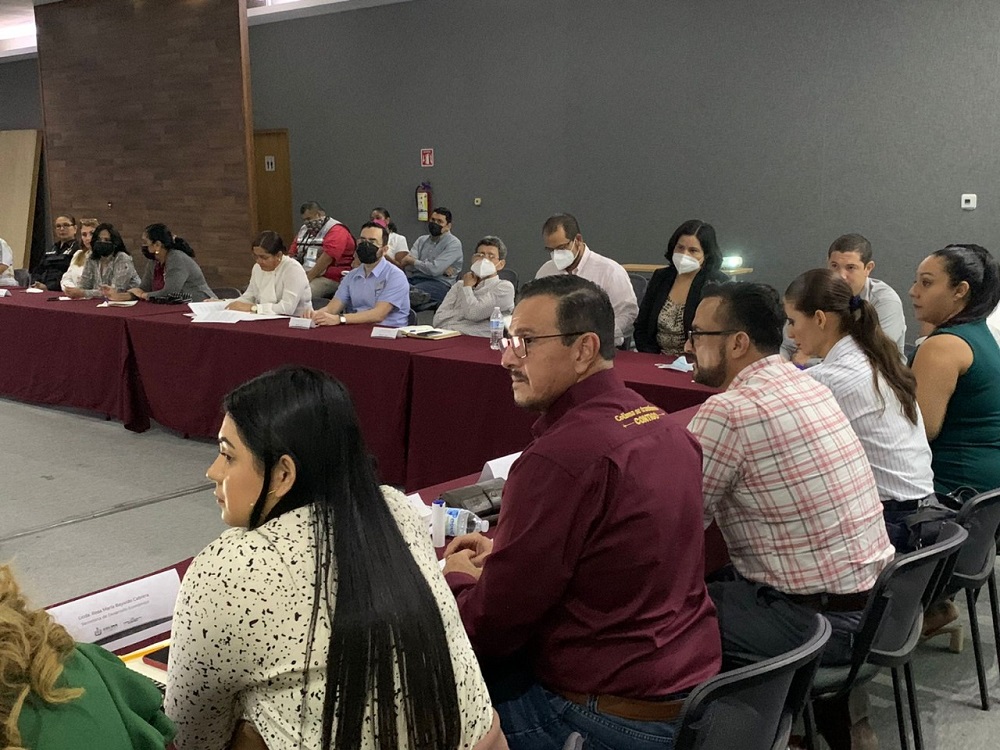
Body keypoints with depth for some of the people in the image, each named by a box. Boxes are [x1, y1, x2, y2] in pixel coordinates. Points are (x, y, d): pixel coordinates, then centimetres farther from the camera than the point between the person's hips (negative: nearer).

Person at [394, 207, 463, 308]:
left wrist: (412, 261, 4)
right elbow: (408, 266, 6)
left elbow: (434, 269, -12)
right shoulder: (421, 240, 21)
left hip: (438, 283, -6)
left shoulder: (453, 243, 1)